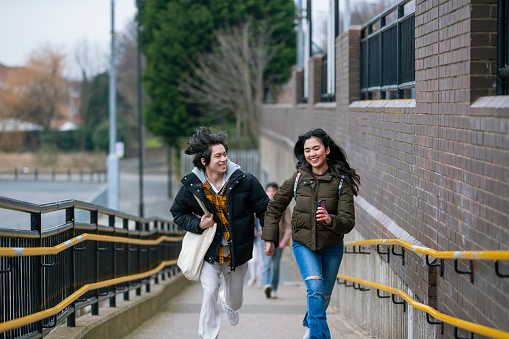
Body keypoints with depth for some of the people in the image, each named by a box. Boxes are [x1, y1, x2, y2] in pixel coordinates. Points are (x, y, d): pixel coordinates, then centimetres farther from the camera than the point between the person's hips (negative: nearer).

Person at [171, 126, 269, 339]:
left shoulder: (244, 181, -13)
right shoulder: (191, 186, -12)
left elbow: (263, 209, -2)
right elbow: (178, 213, 3)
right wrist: (198, 224, -16)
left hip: (236, 252, 1)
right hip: (208, 251, -1)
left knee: (235, 302, 17)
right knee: (210, 292, -20)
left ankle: (228, 303, 56)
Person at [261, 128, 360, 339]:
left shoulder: (341, 180, -12)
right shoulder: (299, 177, -8)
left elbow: (348, 221, -18)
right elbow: (274, 207, 5)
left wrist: (331, 220, -39)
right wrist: (269, 239, 3)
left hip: (331, 247, 1)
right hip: (303, 244, -1)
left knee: (324, 296, 16)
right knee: (315, 289, -23)